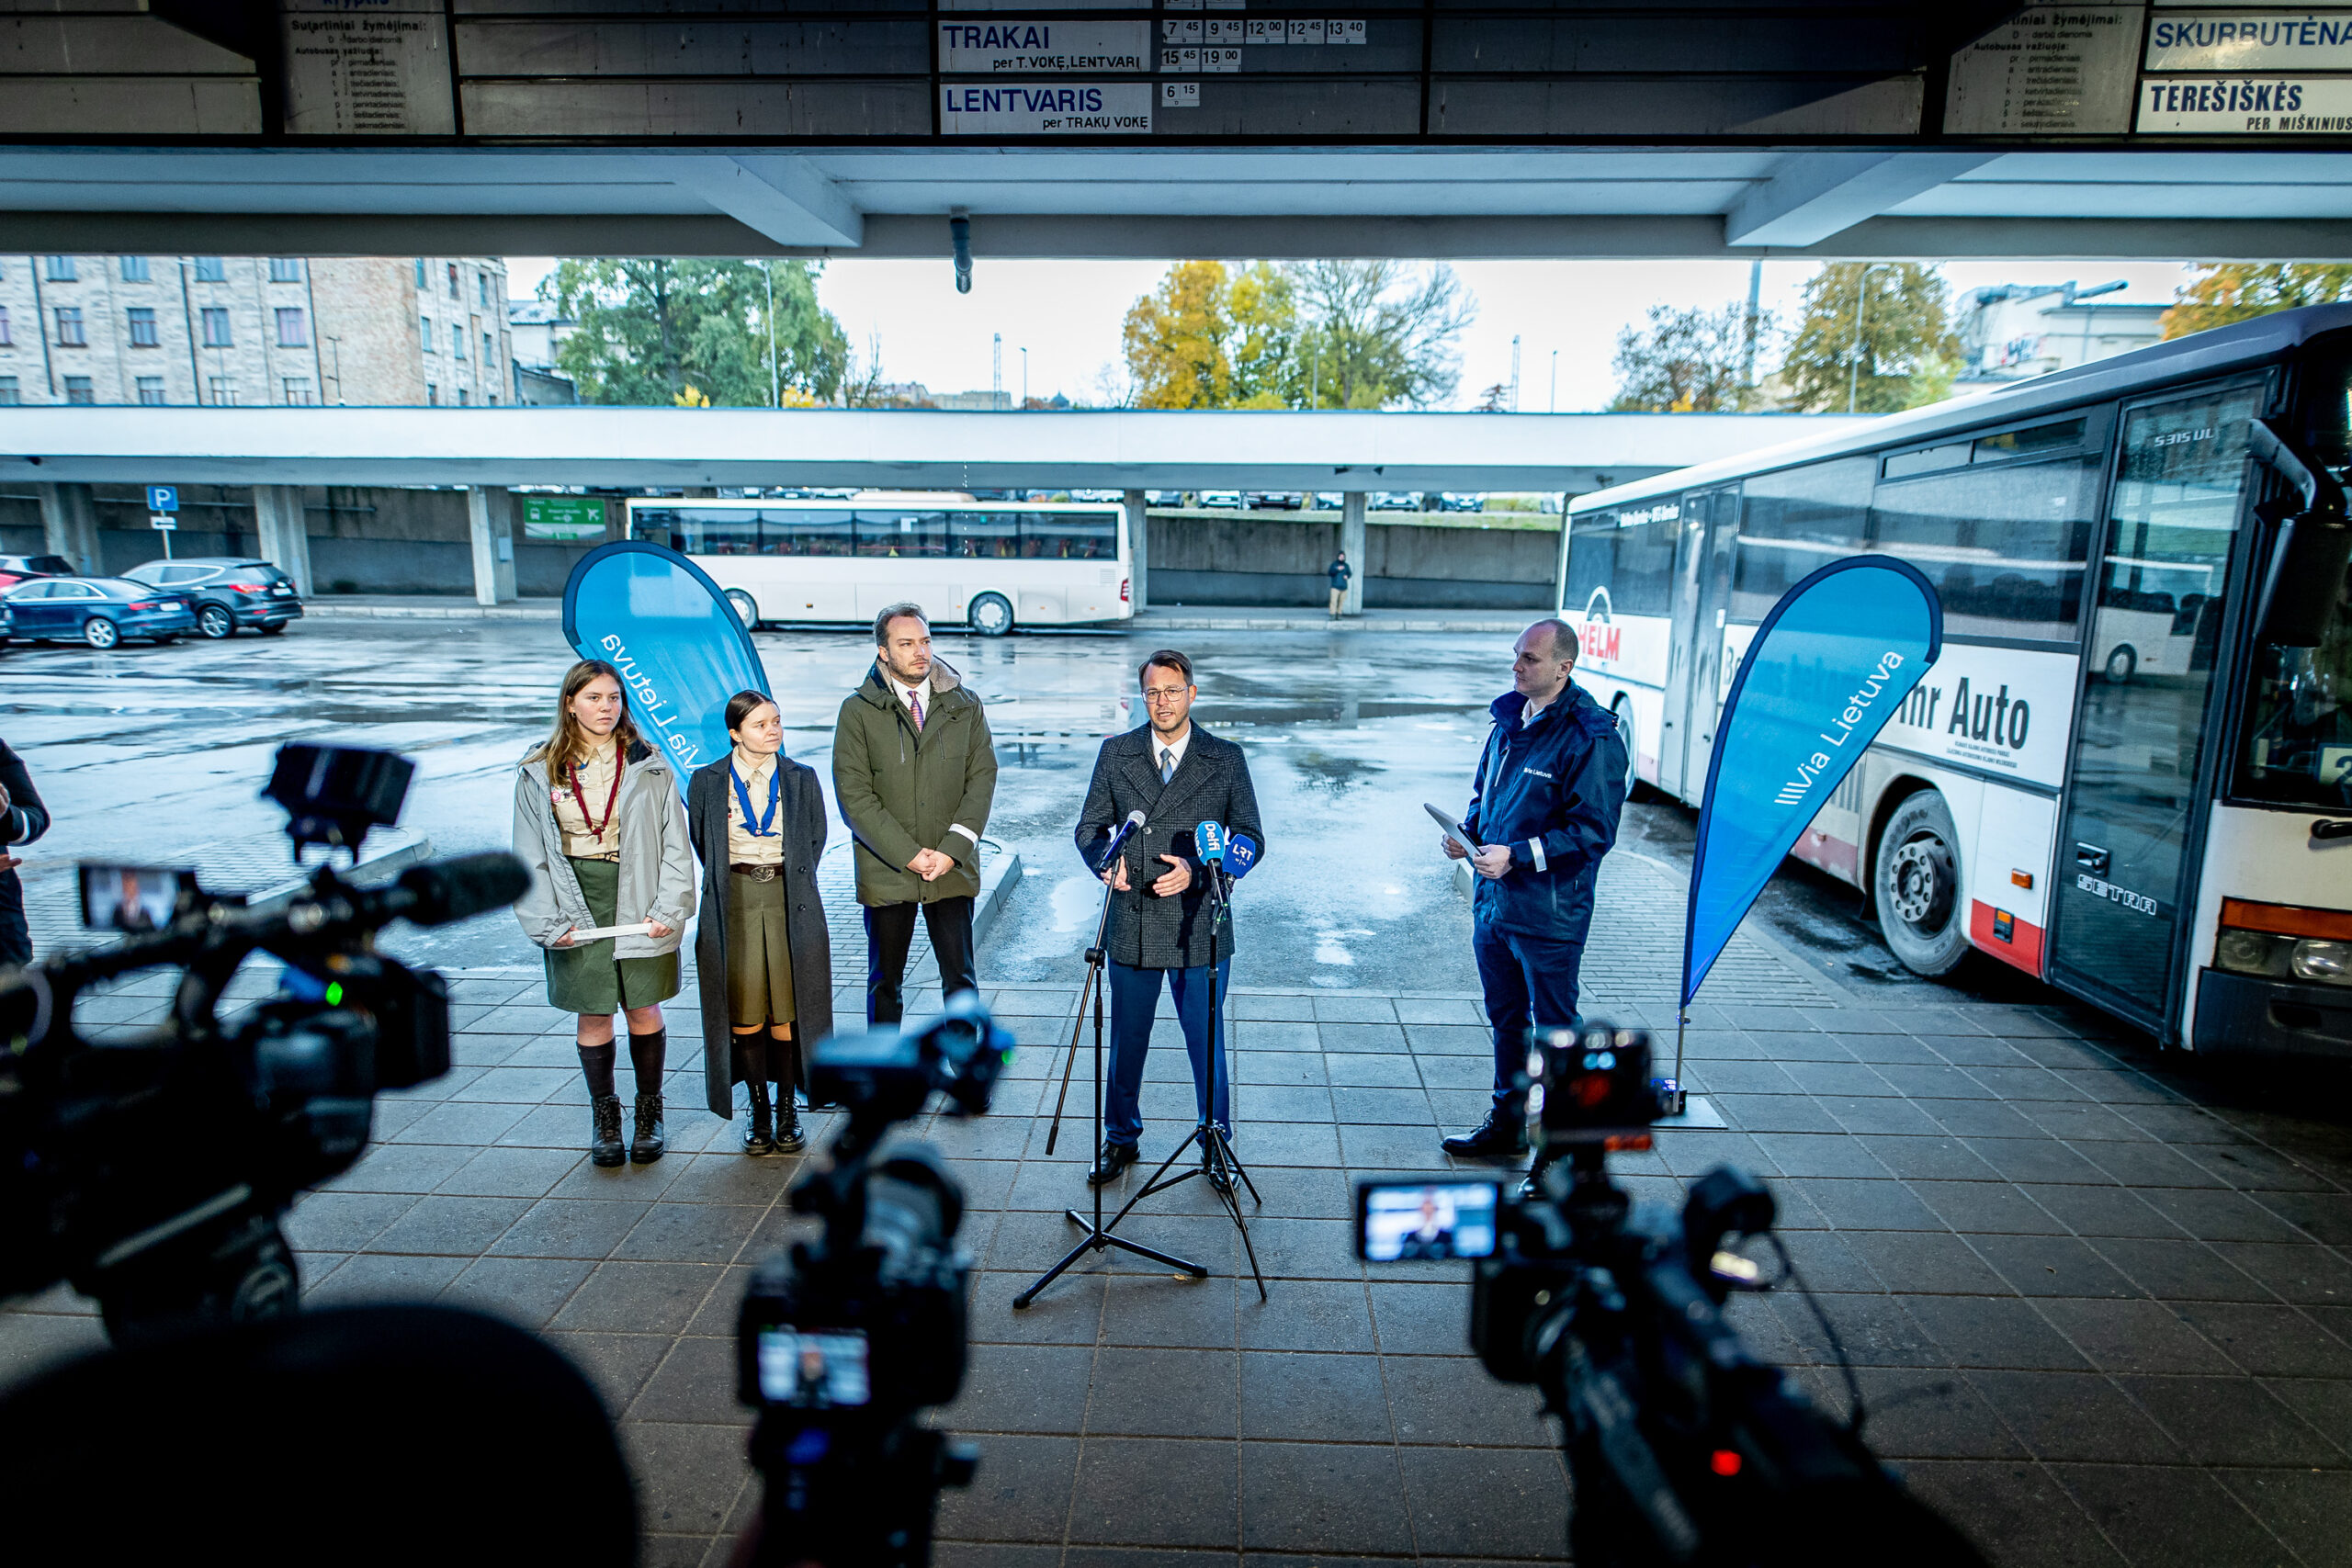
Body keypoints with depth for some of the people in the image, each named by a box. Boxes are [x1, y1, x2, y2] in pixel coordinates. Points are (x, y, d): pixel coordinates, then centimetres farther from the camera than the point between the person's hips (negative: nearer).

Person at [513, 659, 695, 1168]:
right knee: (593, 1015, 8)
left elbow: (675, 845, 0)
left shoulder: (649, 767, -1)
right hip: (577, 909, 1)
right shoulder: (539, 772, 2)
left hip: (638, 904, -1)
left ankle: (649, 1111, 23)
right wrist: (547, 920, -5)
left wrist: (669, 910, -9)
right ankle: (603, 1114, 24)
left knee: (644, 1011, 5)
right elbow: (530, 854, 3)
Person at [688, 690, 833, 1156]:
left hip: (790, 903, 0)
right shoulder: (707, 781, 1)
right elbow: (702, 843, 11)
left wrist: (788, 883, 10)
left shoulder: (802, 779, 3)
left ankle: (787, 1107, 16)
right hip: (733, 905, 0)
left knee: (786, 1008, 1)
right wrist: (732, 884, 9)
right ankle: (758, 1112, 16)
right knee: (744, 1012, 3)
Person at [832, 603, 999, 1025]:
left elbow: (982, 780, 0)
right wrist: (909, 855, -14)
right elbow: (854, 796, -7)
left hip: (953, 870, 1)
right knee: (885, 981, 12)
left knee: (960, 978, 7)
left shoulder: (965, 705, 5)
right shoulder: (857, 711, -2)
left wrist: (952, 849, -11)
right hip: (886, 872, -1)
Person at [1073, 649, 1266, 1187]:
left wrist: (1197, 871, -15)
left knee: (1206, 1042, 9)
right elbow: (1089, 828, 9)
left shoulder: (1226, 759, 1)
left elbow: (1251, 838, 1)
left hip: (1200, 929, -1)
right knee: (1127, 1040, 15)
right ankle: (1121, 1138, 35)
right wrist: (1107, 861, -14)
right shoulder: (1116, 753, 5)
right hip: (1131, 926, 2)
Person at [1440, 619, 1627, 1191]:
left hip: (1549, 914, -8)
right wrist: (1468, 830, 0)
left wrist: (1517, 855, -24)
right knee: (1505, 1016, 21)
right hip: (1493, 902, 8)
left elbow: (1592, 832, -19)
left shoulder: (1591, 737, -17)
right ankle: (1506, 1126, 39)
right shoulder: (1510, 718, 7)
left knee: (1554, 1030, 5)